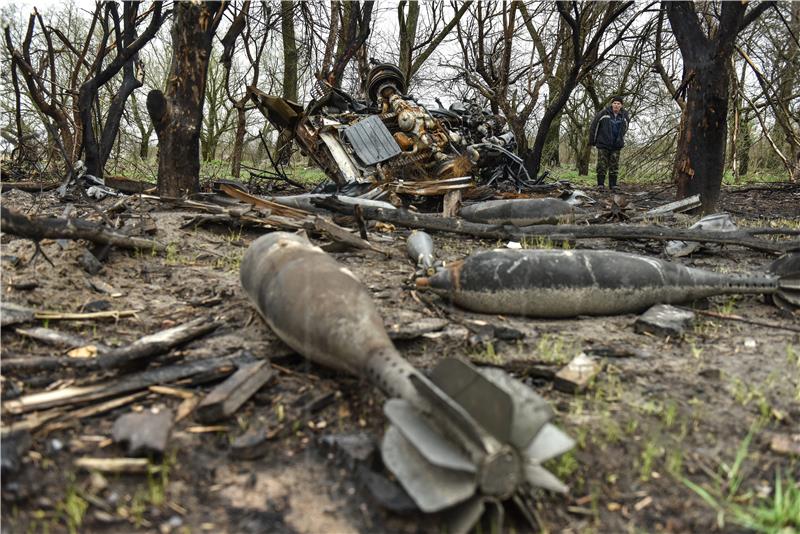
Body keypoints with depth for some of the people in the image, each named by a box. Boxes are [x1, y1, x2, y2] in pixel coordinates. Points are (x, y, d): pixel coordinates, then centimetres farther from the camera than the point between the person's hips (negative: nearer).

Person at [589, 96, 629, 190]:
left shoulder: (624, 116, 4)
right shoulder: (603, 113, -8)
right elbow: (594, 126, -2)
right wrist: (592, 141, 1)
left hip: (616, 145, 3)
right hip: (603, 143, -3)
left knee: (614, 165, 4)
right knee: (602, 165, -3)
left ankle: (613, 184, 10)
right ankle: (600, 184, 4)